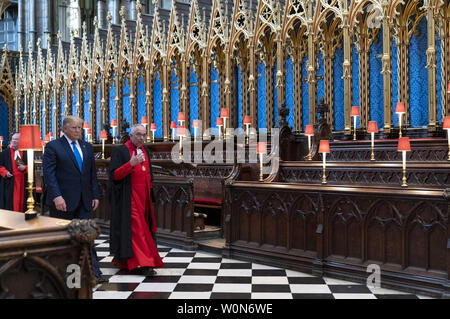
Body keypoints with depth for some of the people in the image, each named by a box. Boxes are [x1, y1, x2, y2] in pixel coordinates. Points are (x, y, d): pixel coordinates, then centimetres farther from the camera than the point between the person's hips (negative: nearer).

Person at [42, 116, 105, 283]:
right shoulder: (53, 147, -3)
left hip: (84, 201, 4)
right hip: (62, 201, -4)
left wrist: (95, 195, 8)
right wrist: (56, 196, -21)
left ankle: (94, 272, 0)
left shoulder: (87, 147, 13)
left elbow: (92, 173, 15)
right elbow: (48, 173, -11)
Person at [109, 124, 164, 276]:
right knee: (136, 228, -12)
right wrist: (131, 164, -27)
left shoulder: (145, 150, 14)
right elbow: (114, 175, -16)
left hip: (143, 197, 7)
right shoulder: (120, 151, -7)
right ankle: (142, 263, -14)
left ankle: (122, 260, 24)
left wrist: (148, 183, 14)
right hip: (128, 198, -7)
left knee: (142, 227, 10)